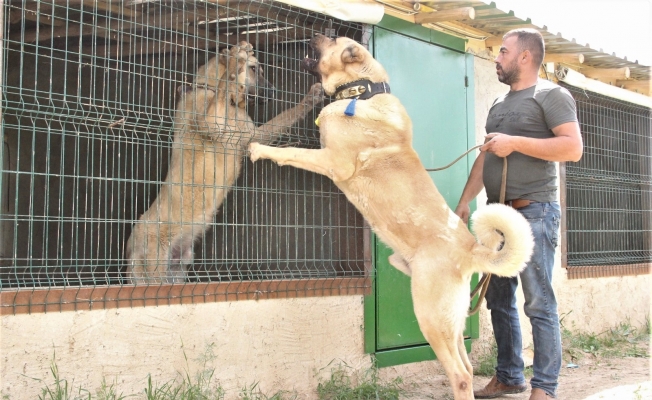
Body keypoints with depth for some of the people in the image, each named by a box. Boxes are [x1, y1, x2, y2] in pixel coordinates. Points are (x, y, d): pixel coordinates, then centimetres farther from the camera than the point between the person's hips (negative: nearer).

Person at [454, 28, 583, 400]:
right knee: (500, 301, 10)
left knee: (539, 304, -7)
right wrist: (465, 200, 14)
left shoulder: (551, 94, -3)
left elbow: (573, 147, -15)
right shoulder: (499, 104, 20)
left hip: (535, 213, -8)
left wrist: (516, 142, -16)